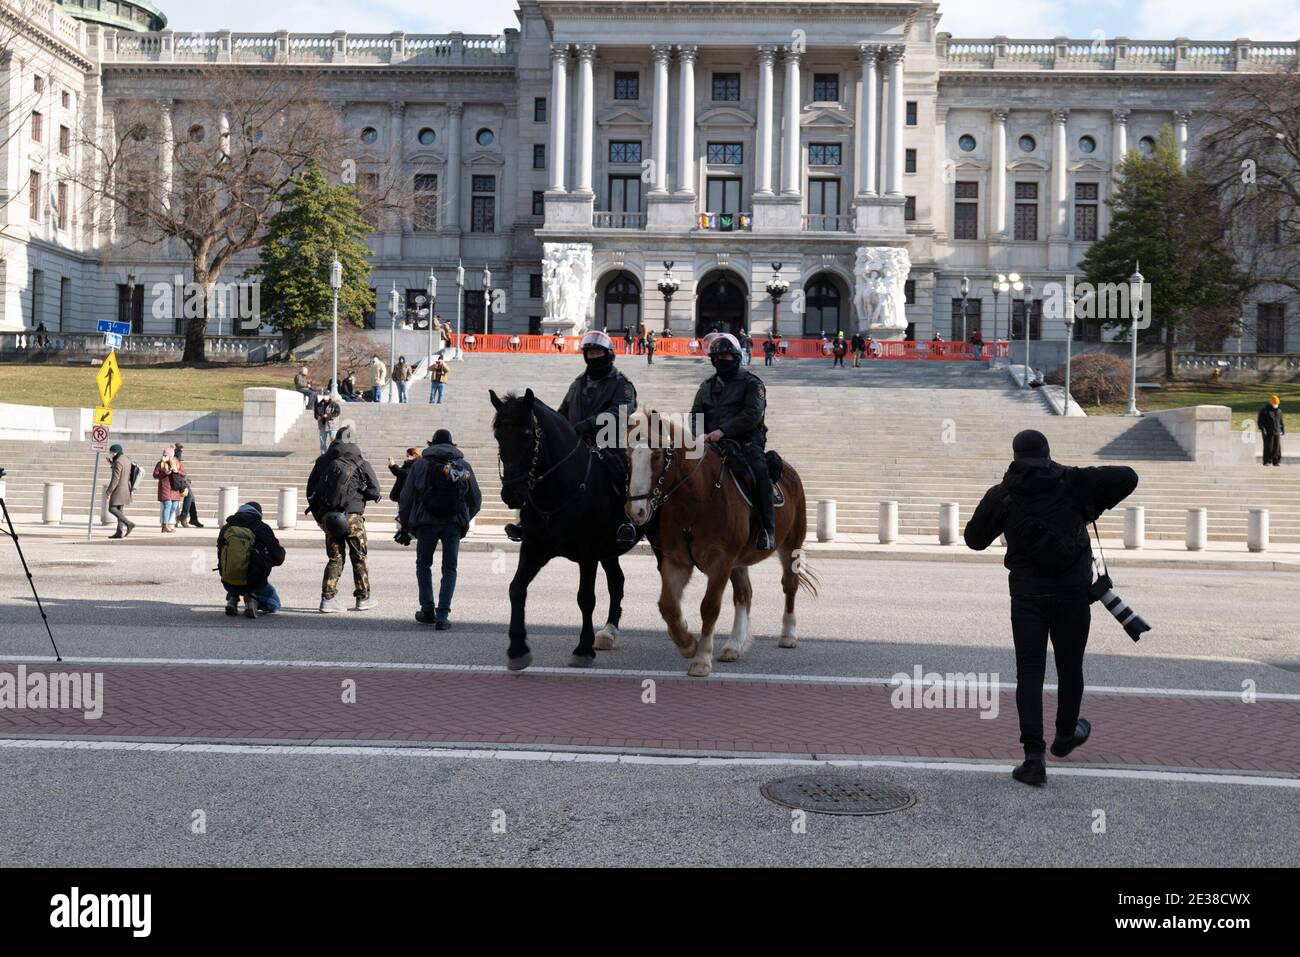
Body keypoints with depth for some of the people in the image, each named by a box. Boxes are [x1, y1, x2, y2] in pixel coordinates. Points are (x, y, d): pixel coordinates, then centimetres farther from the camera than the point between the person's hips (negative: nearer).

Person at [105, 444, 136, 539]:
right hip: (126, 488, 9)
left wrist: (109, 491, -17)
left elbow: (115, 478, -20)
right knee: (120, 510, 9)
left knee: (112, 509, -7)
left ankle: (129, 524, -17)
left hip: (119, 489, -9)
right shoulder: (127, 460, 13)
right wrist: (111, 465, 19)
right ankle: (120, 532, 5)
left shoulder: (118, 462, -16)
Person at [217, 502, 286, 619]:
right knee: (274, 604, 24)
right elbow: (278, 558, 0)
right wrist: (281, 550, 23)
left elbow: (220, 557, 16)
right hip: (254, 583, -4)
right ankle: (253, 600, -8)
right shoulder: (262, 528, -4)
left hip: (229, 583, 4)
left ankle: (232, 599, 9)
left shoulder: (226, 528, 6)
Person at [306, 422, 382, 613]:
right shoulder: (360, 462, -5)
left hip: (328, 516, 4)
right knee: (359, 558, 9)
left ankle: (328, 598, 2)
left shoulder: (323, 461, 6)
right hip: (352, 516, -3)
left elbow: (311, 489, 9)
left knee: (335, 558, 12)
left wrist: (318, 514, 14)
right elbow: (374, 489, -7)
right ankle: (363, 599, 15)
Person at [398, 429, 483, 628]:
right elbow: (476, 500, 14)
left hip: (426, 522, -1)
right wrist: (464, 520, 29)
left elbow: (406, 497, 6)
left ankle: (428, 610, 14)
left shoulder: (420, 464, 10)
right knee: (449, 569, 7)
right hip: (454, 524, 1)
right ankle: (443, 615, -3)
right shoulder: (464, 466, 13)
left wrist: (405, 526, 14)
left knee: (423, 565, 17)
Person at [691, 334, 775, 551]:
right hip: (711, 443, 5)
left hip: (746, 442, -5)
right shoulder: (707, 386, 21)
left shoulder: (751, 383, 4)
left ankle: (767, 532, -31)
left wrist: (723, 431, -22)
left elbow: (752, 414, -10)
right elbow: (695, 416, 18)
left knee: (759, 471, -32)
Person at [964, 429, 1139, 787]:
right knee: (1070, 667, 18)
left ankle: (1034, 757, -10)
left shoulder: (1001, 495, 3)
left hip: (1027, 593, 0)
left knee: (1029, 673, 1)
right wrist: (1095, 507, 13)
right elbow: (1127, 478, 0)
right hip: (1073, 590, 1)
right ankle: (1066, 734, 39)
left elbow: (974, 539, 11)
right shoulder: (1072, 482, 2)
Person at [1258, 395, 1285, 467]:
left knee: (1277, 447, 1)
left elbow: (1281, 421, 21)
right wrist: (1263, 429, -16)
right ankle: (1267, 461, 0)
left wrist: (1283, 429, 13)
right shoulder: (1264, 411, -4)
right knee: (1268, 447, -7)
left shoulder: (1279, 410, 14)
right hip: (1268, 433, -5)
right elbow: (1259, 421, -7)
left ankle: (1276, 461, 7)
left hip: (1277, 432, 5)